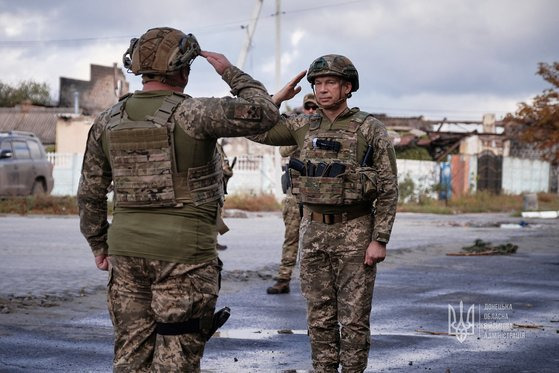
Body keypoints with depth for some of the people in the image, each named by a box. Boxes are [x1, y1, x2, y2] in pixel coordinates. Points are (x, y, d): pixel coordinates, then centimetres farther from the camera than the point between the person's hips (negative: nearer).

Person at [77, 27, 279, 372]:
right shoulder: (192, 114, -13)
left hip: (128, 252, 5)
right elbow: (264, 113, -9)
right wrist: (231, 72, 4)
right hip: (183, 253, -5)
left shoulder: (109, 121, 5)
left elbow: (90, 194, 10)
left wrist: (99, 245, 22)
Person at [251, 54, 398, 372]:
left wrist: (380, 240, -14)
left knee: (354, 316, -1)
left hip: (355, 232, -5)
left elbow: (388, 189, -8)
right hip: (314, 231, 5)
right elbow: (256, 131, 9)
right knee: (320, 315, 8)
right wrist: (279, 97, 4)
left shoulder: (372, 130, -6)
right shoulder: (305, 127, 8)